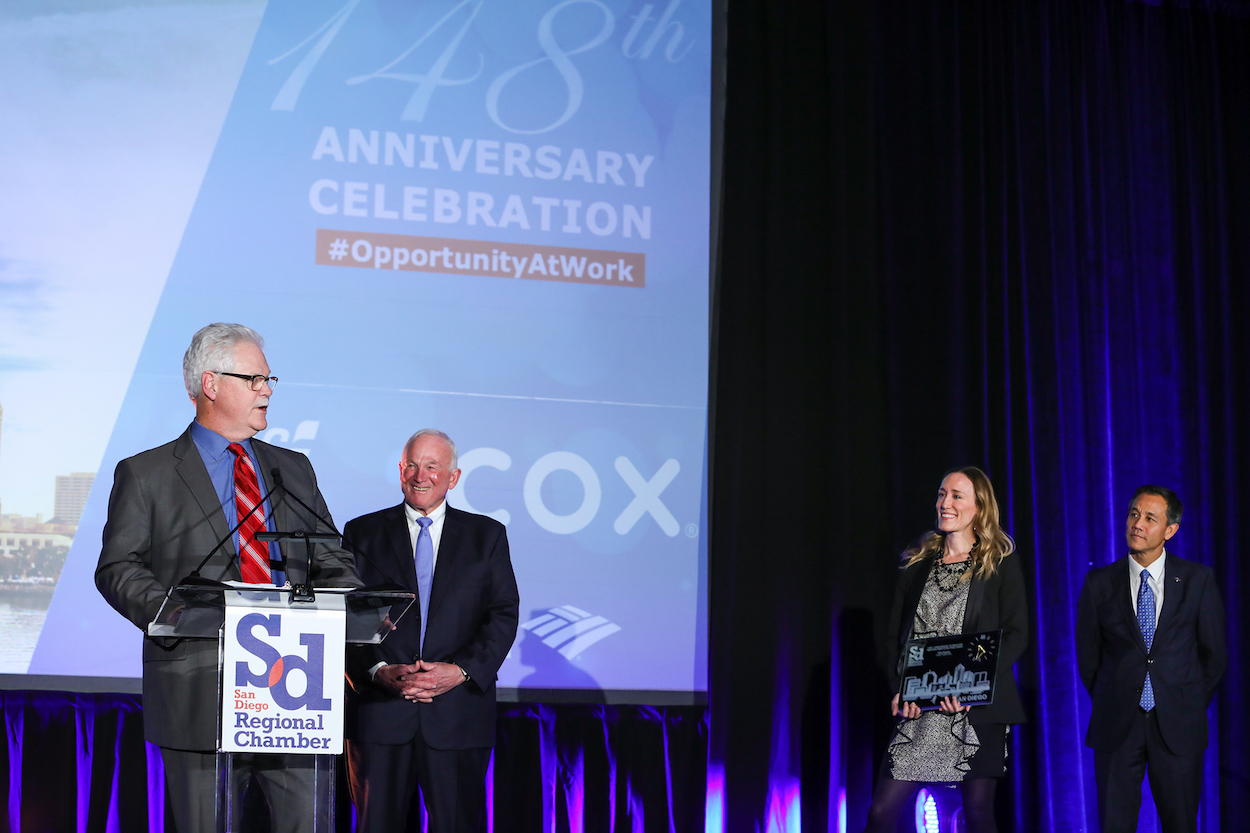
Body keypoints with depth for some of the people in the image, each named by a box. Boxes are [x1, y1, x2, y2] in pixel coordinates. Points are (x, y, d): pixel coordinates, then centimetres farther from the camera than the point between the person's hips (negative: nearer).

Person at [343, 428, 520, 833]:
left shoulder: (487, 535, 10)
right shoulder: (362, 533, 10)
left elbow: (504, 615, 4)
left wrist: (461, 670, -10)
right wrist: (378, 671, -12)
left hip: (458, 712, 0)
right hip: (379, 708, 0)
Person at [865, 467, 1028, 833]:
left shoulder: (1001, 562, 4)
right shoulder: (918, 563, 14)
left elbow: (1017, 634, -2)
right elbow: (896, 634, 13)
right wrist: (899, 689, -4)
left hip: (978, 710, -3)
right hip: (918, 712, 3)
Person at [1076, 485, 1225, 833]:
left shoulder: (1198, 579, 0)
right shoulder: (1098, 583, 1)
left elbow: (1214, 651, 7)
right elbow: (1087, 655, 9)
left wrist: (1192, 708, 9)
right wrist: (1109, 705, 8)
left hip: (1178, 726, 0)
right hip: (1117, 726, 0)